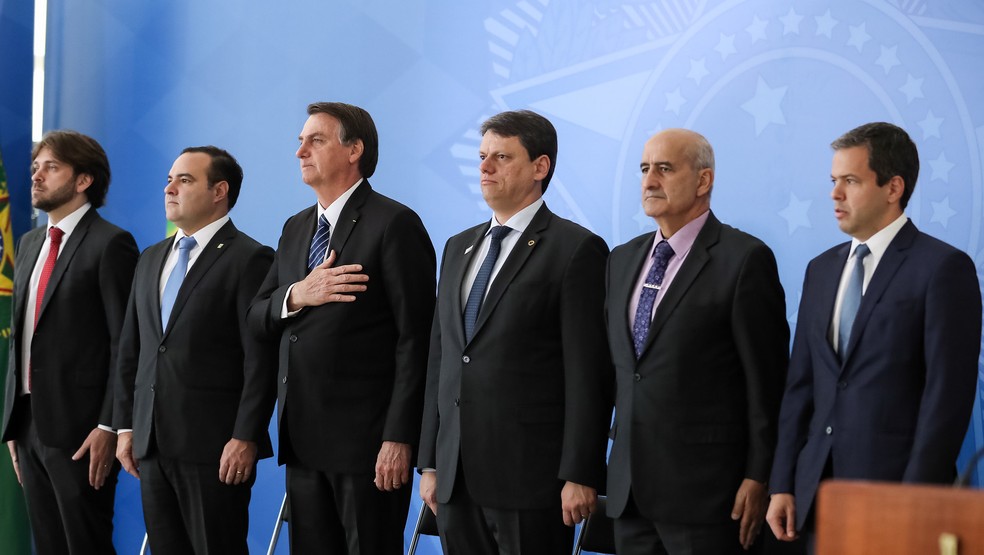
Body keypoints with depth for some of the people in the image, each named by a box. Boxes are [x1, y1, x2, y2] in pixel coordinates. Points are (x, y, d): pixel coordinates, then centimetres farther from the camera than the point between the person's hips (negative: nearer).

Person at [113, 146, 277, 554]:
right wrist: (125, 426, 13)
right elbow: (130, 350, 19)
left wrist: (245, 437, -16)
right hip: (152, 443, 7)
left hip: (214, 445, -7)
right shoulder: (151, 259, 17)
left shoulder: (249, 259, -6)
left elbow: (261, 360, -12)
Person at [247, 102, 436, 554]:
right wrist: (297, 296, -9)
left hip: (366, 437, -7)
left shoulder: (394, 224, -8)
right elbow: (257, 318, 14)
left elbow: (415, 338, -13)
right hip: (302, 436, 7)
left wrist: (399, 437, -18)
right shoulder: (295, 228, 16)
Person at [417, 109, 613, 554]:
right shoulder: (459, 248, 17)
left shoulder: (576, 249, -5)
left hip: (528, 477, -6)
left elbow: (588, 373, -10)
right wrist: (430, 464, 14)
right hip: (456, 480, 6)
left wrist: (579, 476, -14)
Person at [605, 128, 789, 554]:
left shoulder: (744, 259, -6)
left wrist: (757, 478, -11)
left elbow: (766, 379, -8)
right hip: (628, 490, 6)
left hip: (704, 490, -6)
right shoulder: (622, 260, 15)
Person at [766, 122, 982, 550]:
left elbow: (948, 395, -11)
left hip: (895, 485, -6)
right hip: (819, 493, 6)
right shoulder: (822, 270, 15)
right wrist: (782, 484, 8)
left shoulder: (943, 268, -6)